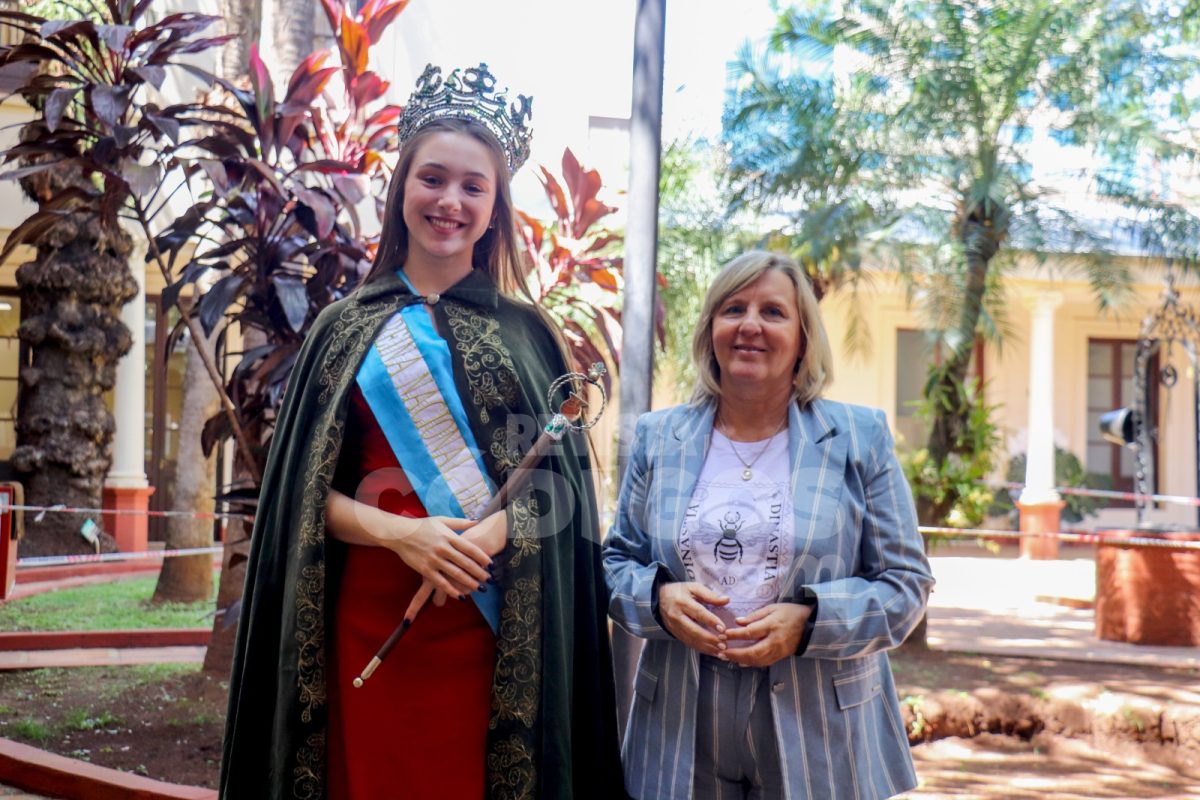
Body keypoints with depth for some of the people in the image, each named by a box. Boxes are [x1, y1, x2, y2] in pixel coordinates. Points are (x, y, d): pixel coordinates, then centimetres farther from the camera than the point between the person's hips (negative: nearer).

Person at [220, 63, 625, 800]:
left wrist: (491, 533, -15)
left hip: (494, 622, 0)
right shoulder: (349, 327, 8)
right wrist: (396, 532, -13)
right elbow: (306, 488, 4)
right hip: (371, 619, 0)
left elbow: (559, 477, 4)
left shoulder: (525, 332, 8)